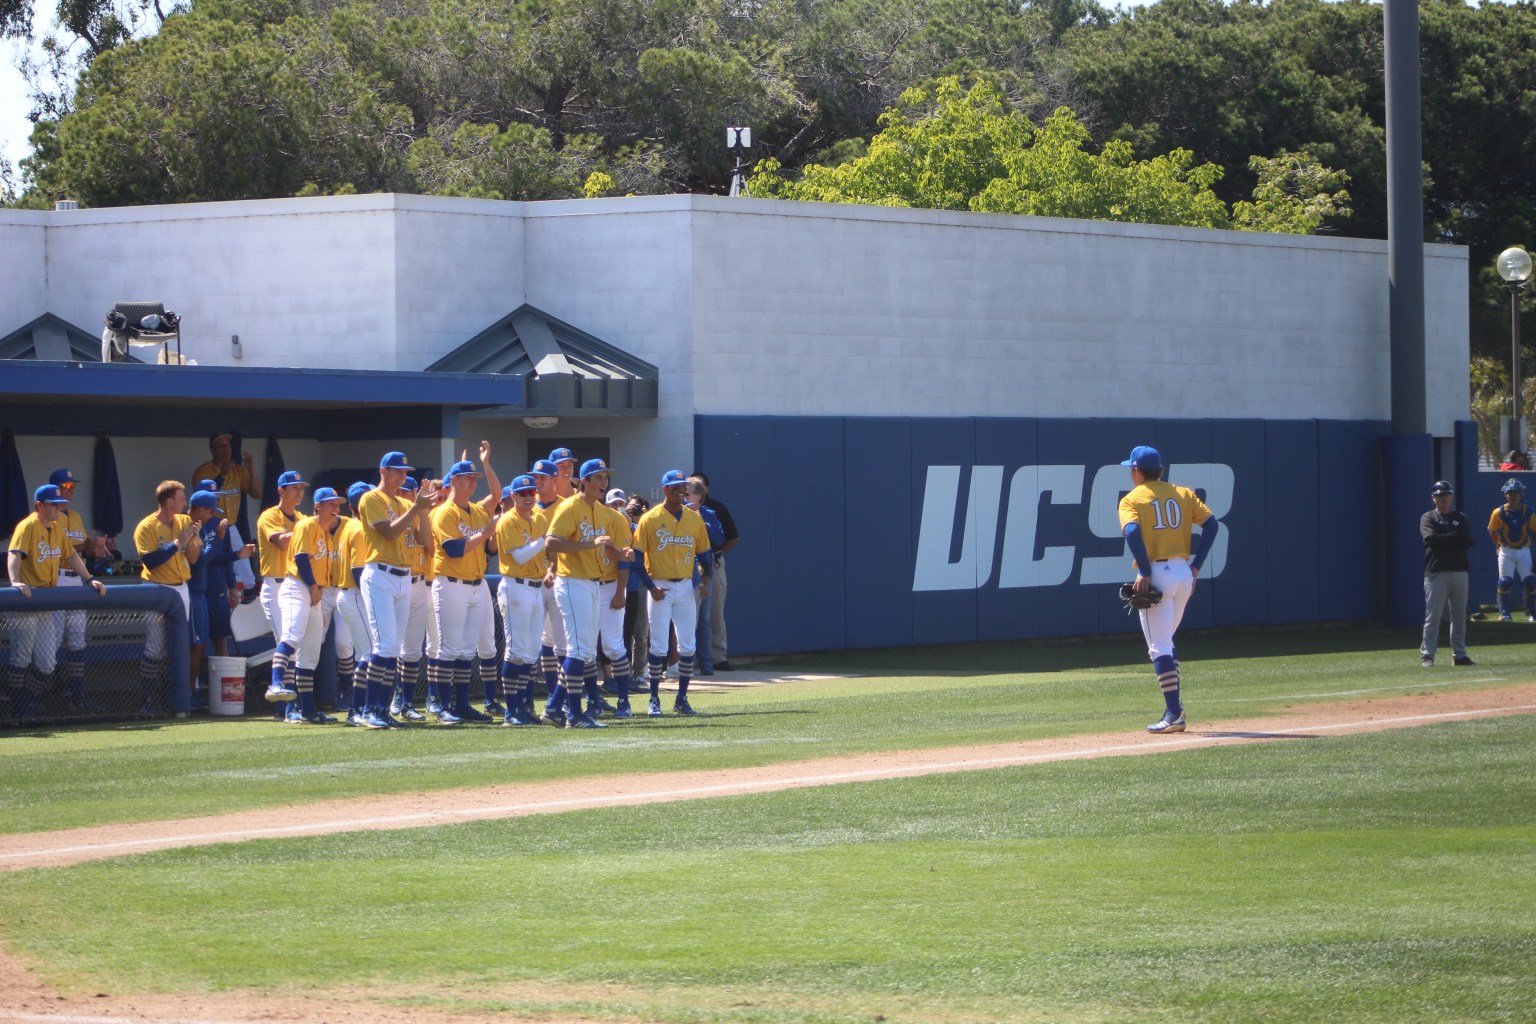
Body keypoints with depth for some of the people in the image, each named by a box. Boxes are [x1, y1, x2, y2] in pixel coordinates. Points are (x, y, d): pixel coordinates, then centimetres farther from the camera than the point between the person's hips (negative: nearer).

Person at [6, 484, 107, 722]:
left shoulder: (58, 526, 13)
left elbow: (71, 555, 24)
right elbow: (14, 554, -25)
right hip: (27, 600, -7)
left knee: (47, 664, 4)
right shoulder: (27, 527, -11)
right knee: (21, 658, -2)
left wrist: (89, 579, 17)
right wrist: (15, 581, -42)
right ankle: (18, 706, 4)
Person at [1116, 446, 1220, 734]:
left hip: (1156, 575, -5)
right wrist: (1196, 566, 5)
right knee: (1165, 642, 22)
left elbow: (1132, 532, -18)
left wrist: (1145, 573, -18)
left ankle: (1174, 714, -12)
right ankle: (1175, 707, 17)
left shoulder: (1131, 500, 0)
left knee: (1159, 647, -5)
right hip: (1184, 574, 5)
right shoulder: (1183, 494, 13)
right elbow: (1211, 524, 4)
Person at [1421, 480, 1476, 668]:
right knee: (1433, 616, -8)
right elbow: (1431, 539, -14)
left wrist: (1443, 540, -9)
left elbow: (1467, 540, -2)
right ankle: (1427, 655, -6)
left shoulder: (1461, 518, 14)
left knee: (1460, 616, 6)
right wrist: (1455, 537, -7)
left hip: (1459, 572, 4)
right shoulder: (1428, 518, 5)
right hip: (1436, 572, -4)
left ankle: (1459, 654, 12)